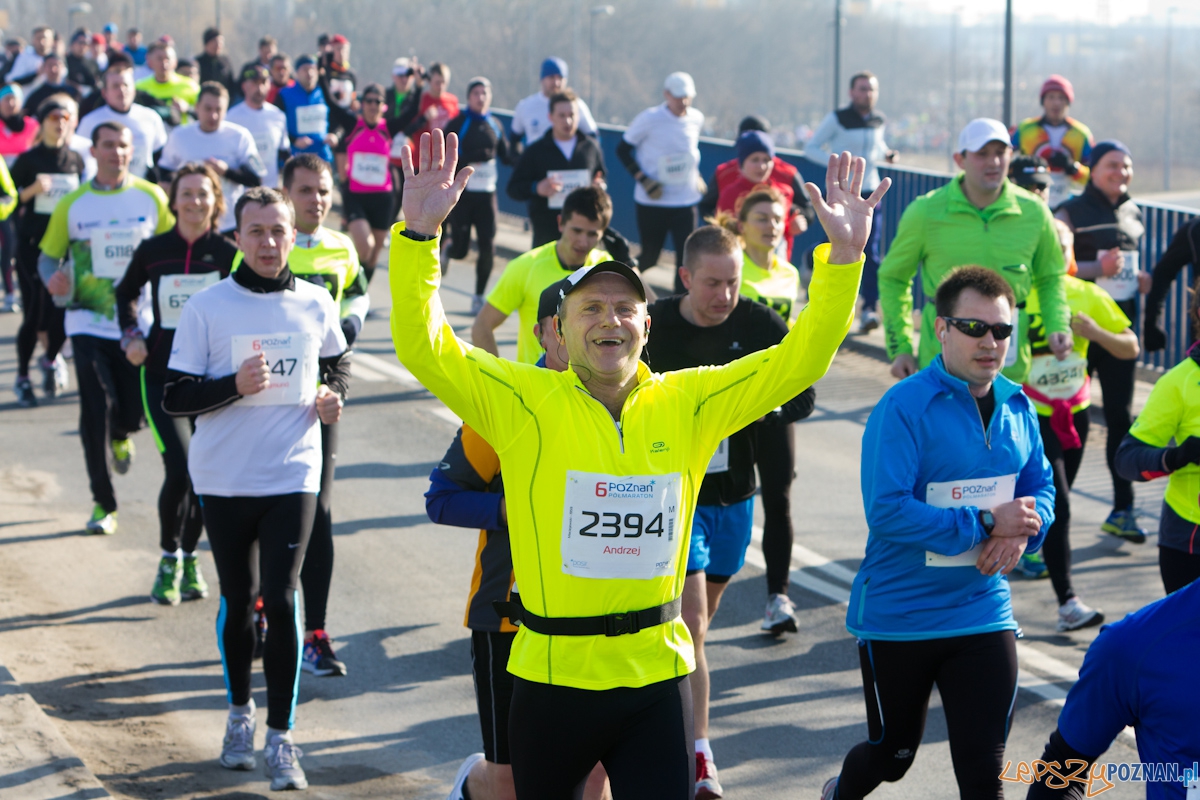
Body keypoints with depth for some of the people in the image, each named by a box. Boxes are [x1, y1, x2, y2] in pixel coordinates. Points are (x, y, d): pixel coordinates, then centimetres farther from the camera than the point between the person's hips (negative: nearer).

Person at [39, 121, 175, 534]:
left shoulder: (152, 198, 1)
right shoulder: (72, 205, 0)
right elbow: (48, 256, 6)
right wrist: (54, 279, -17)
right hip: (89, 325, -1)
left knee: (132, 412, 3)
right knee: (95, 411, -9)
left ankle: (120, 436, 43)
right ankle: (103, 504, 3)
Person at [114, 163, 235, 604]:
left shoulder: (228, 253, -4)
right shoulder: (153, 251, 0)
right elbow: (126, 294, 18)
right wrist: (130, 336, 4)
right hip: (163, 373, 0)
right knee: (179, 470, -14)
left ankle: (189, 559, 28)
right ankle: (169, 559, 6)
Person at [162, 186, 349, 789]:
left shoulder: (316, 305, 2)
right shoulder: (206, 307, -5)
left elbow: (336, 363, 22)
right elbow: (174, 399, -5)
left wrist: (332, 394, 0)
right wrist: (234, 386, -21)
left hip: (293, 475, 0)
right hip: (224, 480, 0)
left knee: (281, 600, -8)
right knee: (237, 600, 12)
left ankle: (281, 738, -1)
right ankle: (240, 711, 34)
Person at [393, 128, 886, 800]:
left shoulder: (687, 403, 1)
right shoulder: (526, 401, -6)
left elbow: (802, 358, 2)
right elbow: (423, 346, -15)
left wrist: (844, 256, -9)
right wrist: (420, 233, -26)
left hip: (657, 675, 1)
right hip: (553, 674, -1)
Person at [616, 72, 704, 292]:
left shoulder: (696, 119, 3)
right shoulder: (649, 119, -11)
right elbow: (623, 150, -4)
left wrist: (696, 177, 8)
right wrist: (643, 180, -13)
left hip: (686, 199, 3)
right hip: (652, 201, -3)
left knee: (686, 255, -4)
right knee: (649, 256, 5)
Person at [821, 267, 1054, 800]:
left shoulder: (1018, 408, 1)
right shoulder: (903, 408, -18)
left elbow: (1040, 487, 11)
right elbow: (886, 511, -26)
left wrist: (1023, 528, -13)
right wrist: (985, 523, -25)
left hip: (982, 614, 4)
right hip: (897, 615, -4)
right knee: (893, 754, 17)